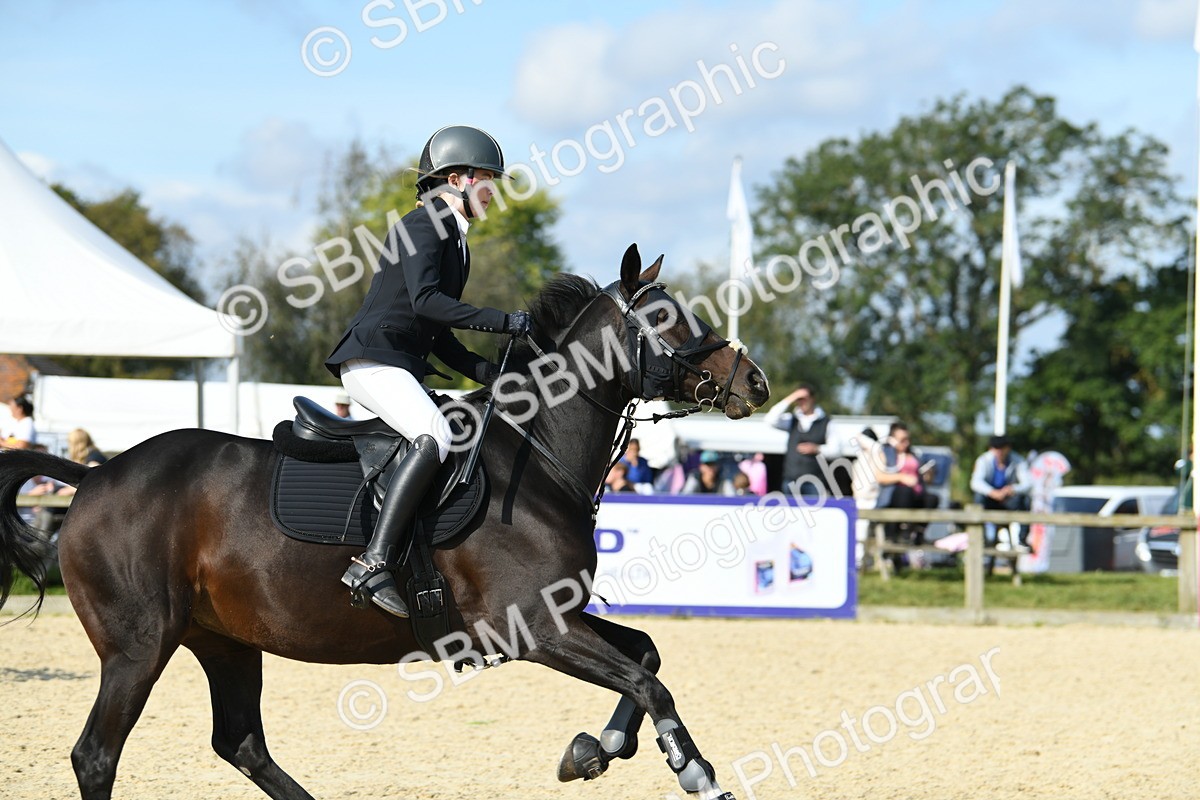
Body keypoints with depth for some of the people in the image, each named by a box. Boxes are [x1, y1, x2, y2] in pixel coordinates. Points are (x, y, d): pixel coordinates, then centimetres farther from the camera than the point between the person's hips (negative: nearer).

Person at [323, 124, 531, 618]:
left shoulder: (454, 239, 22)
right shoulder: (422, 226, -8)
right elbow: (425, 300, -25)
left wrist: (486, 372, 10)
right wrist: (504, 322, -27)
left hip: (403, 367, 11)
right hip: (372, 360, -11)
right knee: (435, 438, -31)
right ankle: (373, 564, -38)